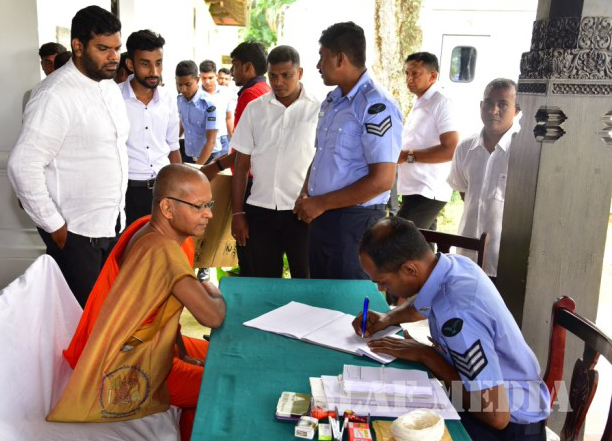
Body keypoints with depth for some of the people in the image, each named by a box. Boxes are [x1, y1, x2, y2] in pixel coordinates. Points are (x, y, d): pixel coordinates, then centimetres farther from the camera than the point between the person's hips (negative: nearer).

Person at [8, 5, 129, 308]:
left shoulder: (109, 87, 8)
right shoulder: (56, 95, -19)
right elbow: (23, 166, -21)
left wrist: (118, 209, 15)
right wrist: (54, 225, -15)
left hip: (112, 223, 8)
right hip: (74, 232, -7)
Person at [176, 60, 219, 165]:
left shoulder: (209, 104, -17)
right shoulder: (179, 100, 0)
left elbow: (211, 141, -18)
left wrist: (197, 167, -22)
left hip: (208, 158, -5)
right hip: (188, 156, 5)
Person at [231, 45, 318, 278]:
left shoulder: (317, 110, -2)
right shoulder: (254, 109, 6)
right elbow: (241, 166, 8)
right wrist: (237, 213, 5)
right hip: (260, 210, 3)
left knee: (305, 278, 6)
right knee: (264, 279, 12)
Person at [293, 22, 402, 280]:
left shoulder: (376, 106, -17)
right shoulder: (332, 100, 11)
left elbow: (382, 180, -22)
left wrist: (321, 203, -16)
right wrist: (306, 194, 4)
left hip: (354, 222, -8)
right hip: (322, 217, 8)